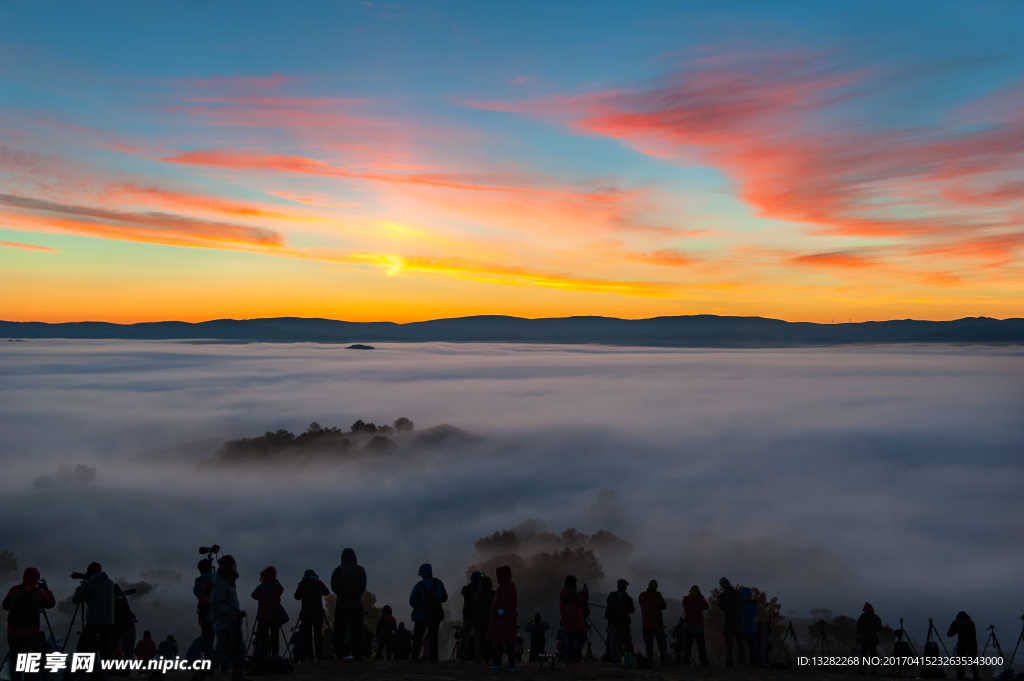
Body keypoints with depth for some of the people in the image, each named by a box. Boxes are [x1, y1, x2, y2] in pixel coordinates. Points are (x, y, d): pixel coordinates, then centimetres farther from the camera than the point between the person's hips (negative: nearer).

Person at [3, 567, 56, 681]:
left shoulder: (14, 589, -4)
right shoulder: (39, 592, -10)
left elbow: (5, 605, 8)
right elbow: (51, 603, 6)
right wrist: (45, 588, 10)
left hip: (13, 633, 2)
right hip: (30, 635, -2)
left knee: (15, 661, 11)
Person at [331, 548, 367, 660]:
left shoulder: (338, 570, 3)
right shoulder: (360, 570, 3)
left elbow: (334, 586, -4)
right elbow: (363, 586, -4)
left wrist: (343, 598, -5)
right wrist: (354, 597, -5)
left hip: (341, 605, 0)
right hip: (356, 604, 0)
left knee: (339, 631, 6)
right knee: (356, 630, 2)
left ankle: (337, 652, 1)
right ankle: (357, 653, -3)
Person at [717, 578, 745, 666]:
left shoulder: (722, 595, -7)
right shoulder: (738, 593, 4)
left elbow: (721, 607, 1)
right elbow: (742, 606, 12)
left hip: (728, 620, -3)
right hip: (738, 619, 3)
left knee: (729, 642, 1)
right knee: (739, 641, 8)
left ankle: (729, 662, -1)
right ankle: (741, 660, 0)